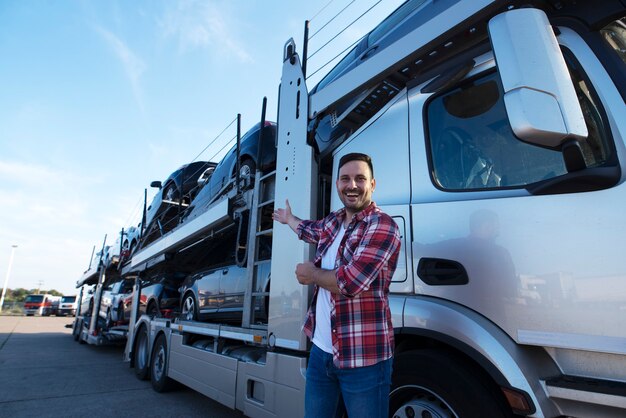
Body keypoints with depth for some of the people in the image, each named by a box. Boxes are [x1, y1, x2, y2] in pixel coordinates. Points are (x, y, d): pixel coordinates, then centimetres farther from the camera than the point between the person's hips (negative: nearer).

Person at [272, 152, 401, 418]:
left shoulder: (382, 226, -15)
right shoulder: (333, 222, 9)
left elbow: (350, 282, -25)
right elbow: (310, 230, 34)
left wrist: (311, 273, -8)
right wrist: (288, 218, 51)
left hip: (363, 358, -7)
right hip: (321, 350, 7)